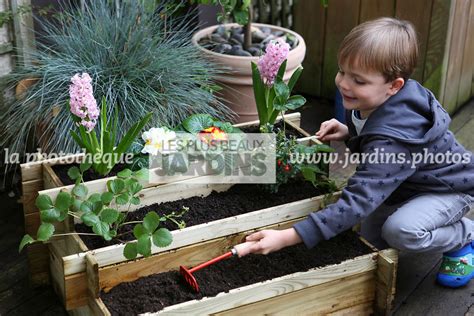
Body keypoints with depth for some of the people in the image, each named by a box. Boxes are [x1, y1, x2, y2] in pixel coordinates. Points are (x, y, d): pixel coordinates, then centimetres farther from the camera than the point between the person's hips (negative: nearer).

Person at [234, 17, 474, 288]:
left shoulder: (392, 139, -41)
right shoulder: (370, 102, -14)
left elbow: (358, 202, -46)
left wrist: (287, 237, -50)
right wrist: (348, 134, -15)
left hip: (449, 188, -8)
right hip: (411, 183, 9)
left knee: (401, 229, -33)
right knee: (371, 237, 5)